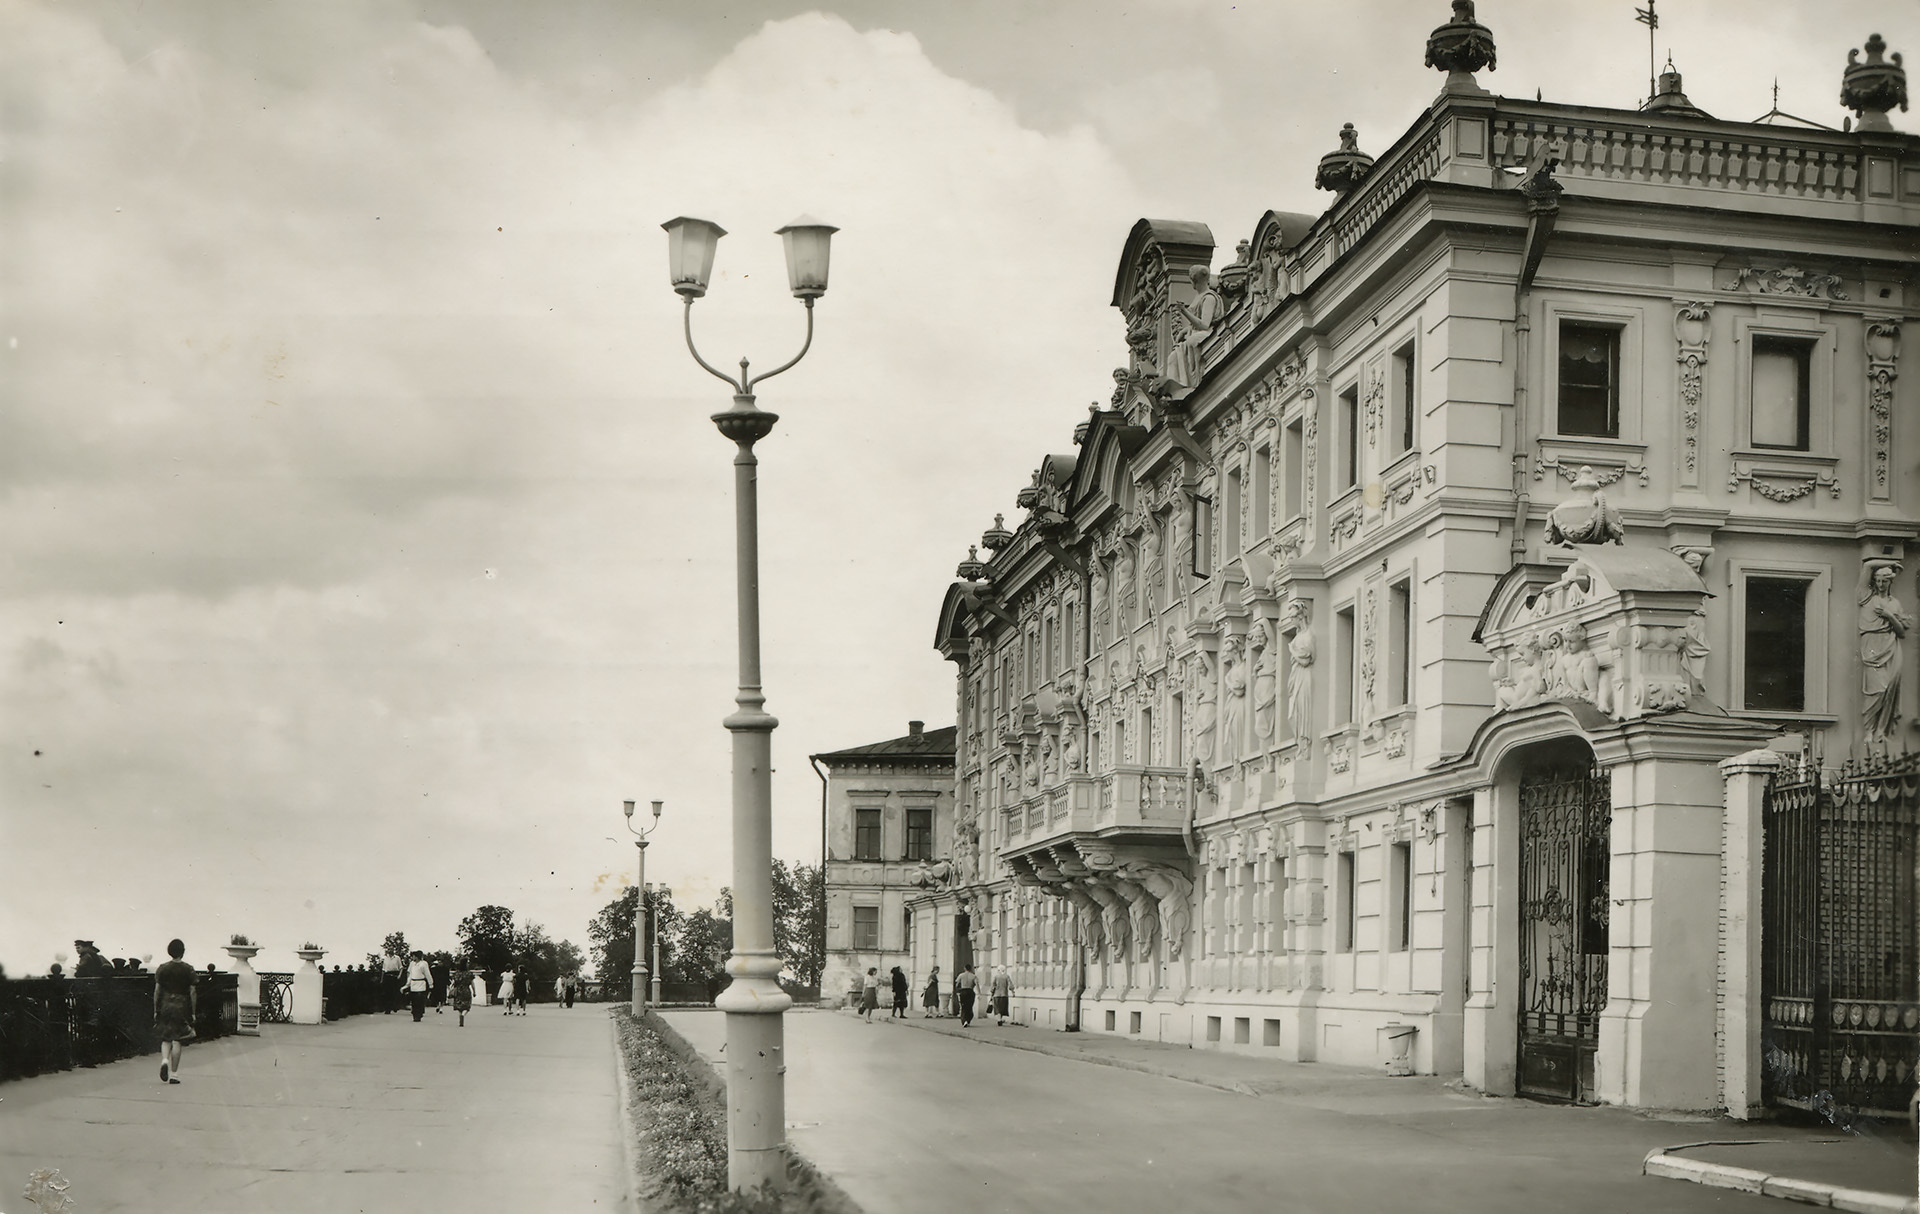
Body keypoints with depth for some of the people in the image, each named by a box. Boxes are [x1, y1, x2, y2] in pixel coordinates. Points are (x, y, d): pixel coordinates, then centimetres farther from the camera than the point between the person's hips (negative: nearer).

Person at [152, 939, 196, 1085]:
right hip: (181, 1007, -1)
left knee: (165, 1039, 13)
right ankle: (174, 1074, 3)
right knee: (176, 1040, 3)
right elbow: (193, 992, -4)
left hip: (165, 1006, 1)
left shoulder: (162, 968, 0)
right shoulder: (188, 969, -4)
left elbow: (157, 990, 2)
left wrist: (155, 1010, 9)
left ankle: (164, 1060, -15)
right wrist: (193, 1012, 3)